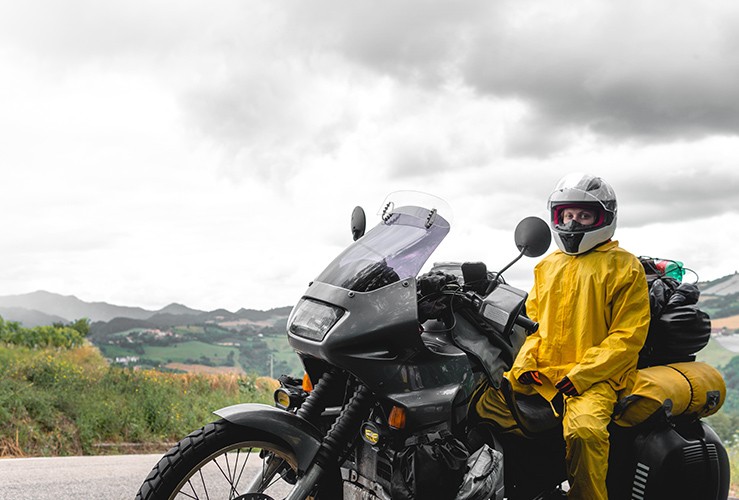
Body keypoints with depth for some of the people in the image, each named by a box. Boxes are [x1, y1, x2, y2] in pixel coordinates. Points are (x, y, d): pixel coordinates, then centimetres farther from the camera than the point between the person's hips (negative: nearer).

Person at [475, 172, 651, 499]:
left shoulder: (625, 267, 3)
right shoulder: (547, 266, 21)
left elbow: (627, 337, -5)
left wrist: (579, 376, -13)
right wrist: (525, 363, 3)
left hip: (594, 377, -5)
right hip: (538, 372, 5)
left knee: (583, 430, -35)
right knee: (485, 404, -15)